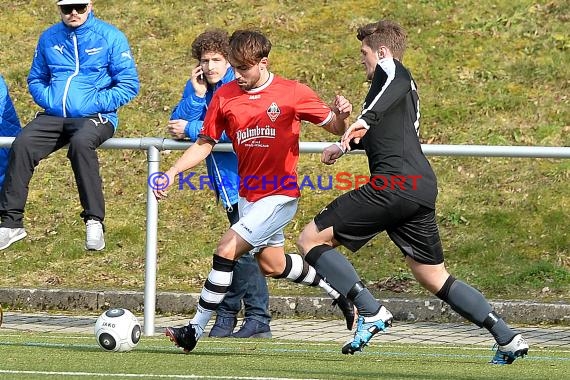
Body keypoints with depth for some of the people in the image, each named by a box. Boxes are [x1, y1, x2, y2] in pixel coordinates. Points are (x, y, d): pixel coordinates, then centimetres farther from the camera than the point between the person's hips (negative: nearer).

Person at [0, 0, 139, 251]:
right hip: (54, 117, 4)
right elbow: (36, 79, 22)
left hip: (95, 117, -4)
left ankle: (94, 221, -35)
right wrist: (48, 99, 1)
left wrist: (95, 104, -12)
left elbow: (128, 85, -1)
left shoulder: (110, 37, 0)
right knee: (22, 145, -23)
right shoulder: (49, 38, 13)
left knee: (81, 142, -38)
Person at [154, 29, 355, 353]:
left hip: (280, 195, -6)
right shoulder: (225, 95, -1)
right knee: (272, 264, 19)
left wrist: (341, 116, -27)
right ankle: (338, 290, 42)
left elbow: (335, 127, -3)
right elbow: (205, 143, 6)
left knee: (227, 250, -18)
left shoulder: (292, 93, -11)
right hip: (248, 194, 7)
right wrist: (172, 173, -5)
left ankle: (196, 329, -11)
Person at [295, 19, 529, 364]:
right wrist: (346, 145, 57)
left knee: (311, 239, -5)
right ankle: (508, 338, 9)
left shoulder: (389, 69, 4)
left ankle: (372, 312, -16)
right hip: (424, 187, 10)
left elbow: (398, 84, -22)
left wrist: (366, 118, -37)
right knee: (436, 278, 15)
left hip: (394, 183, -10)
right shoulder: (405, 84, 32)